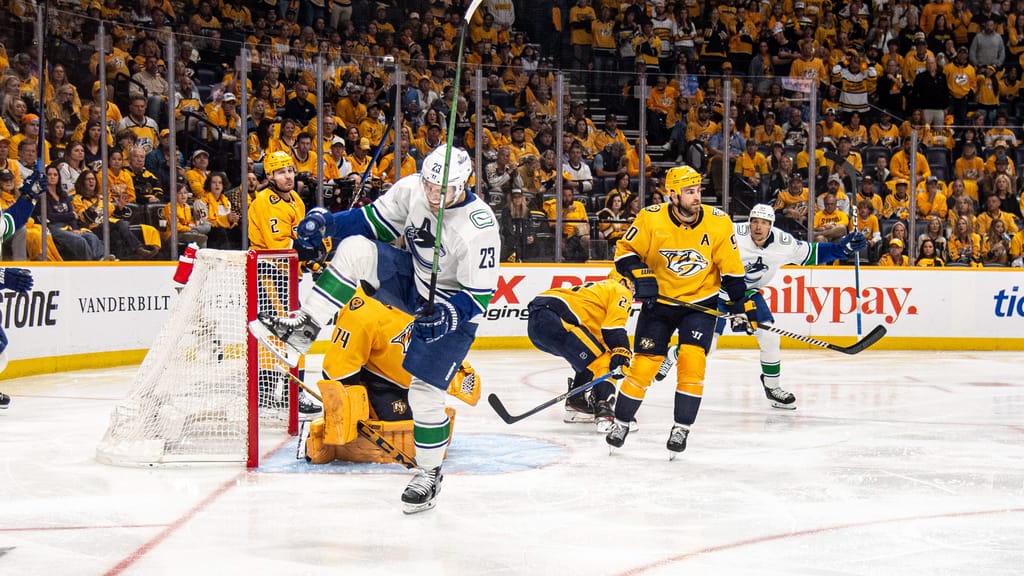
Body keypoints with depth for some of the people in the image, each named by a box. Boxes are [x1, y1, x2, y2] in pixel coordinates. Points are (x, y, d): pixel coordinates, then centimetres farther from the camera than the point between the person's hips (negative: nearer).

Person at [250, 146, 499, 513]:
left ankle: (429, 473, 14)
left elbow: (481, 294, -23)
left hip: (452, 306, -5)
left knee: (425, 392, -7)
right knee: (356, 249, -20)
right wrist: (327, 222, -14)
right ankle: (303, 329, -20)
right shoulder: (411, 189, -14)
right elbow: (375, 220, 1)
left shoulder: (479, 227, -29)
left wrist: (448, 315, -39)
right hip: (411, 278, 5)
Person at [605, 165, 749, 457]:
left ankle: (682, 427, -1)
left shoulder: (718, 222, -12)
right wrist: (641, 277, -22)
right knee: (643, 365, 0)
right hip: (659, 301, 0)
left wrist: (739, 302, -4)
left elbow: (731, 267, -3)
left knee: (692, 362, -15)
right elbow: (625, 250, -7)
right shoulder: (651, 219, -16)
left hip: (700, 302, 0)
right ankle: (621, 422, 19)